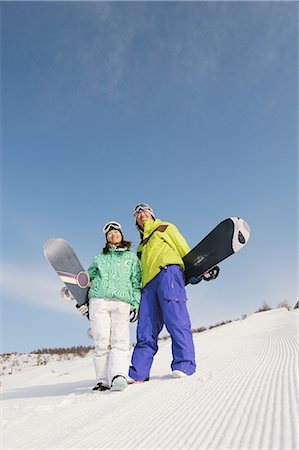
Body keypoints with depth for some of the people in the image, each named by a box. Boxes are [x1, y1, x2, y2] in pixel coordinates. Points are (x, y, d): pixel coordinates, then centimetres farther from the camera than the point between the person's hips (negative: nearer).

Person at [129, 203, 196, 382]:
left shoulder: (165, 228, 21)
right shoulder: (141, 246, 36)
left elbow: (184, 249, 10)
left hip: (168, 272, -5)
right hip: (149, 284, 6)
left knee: (176, 319, -17)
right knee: (145, 331, -3)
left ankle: (184, 364, -15)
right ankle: (137, 373, -5)